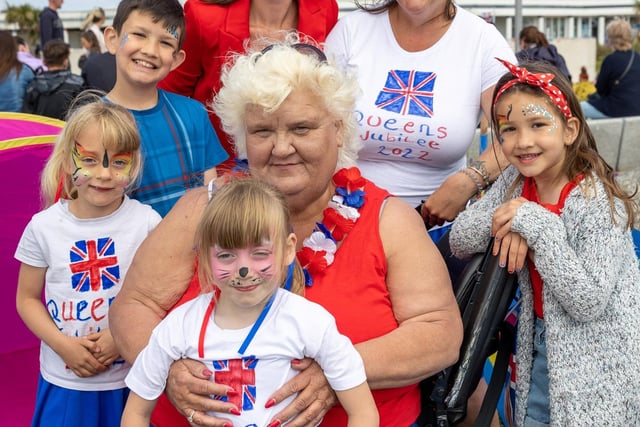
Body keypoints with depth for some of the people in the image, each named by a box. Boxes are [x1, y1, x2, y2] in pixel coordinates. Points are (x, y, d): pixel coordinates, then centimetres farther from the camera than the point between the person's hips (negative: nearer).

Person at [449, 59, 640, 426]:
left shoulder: (599, 201, -21)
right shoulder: (515, 183, -3)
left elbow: (589, 302, -26)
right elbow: (459, 241, -4)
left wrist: (536, 224, -30)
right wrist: (503, 222, -23)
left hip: (596, 363, -5)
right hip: (542, 344, 5)